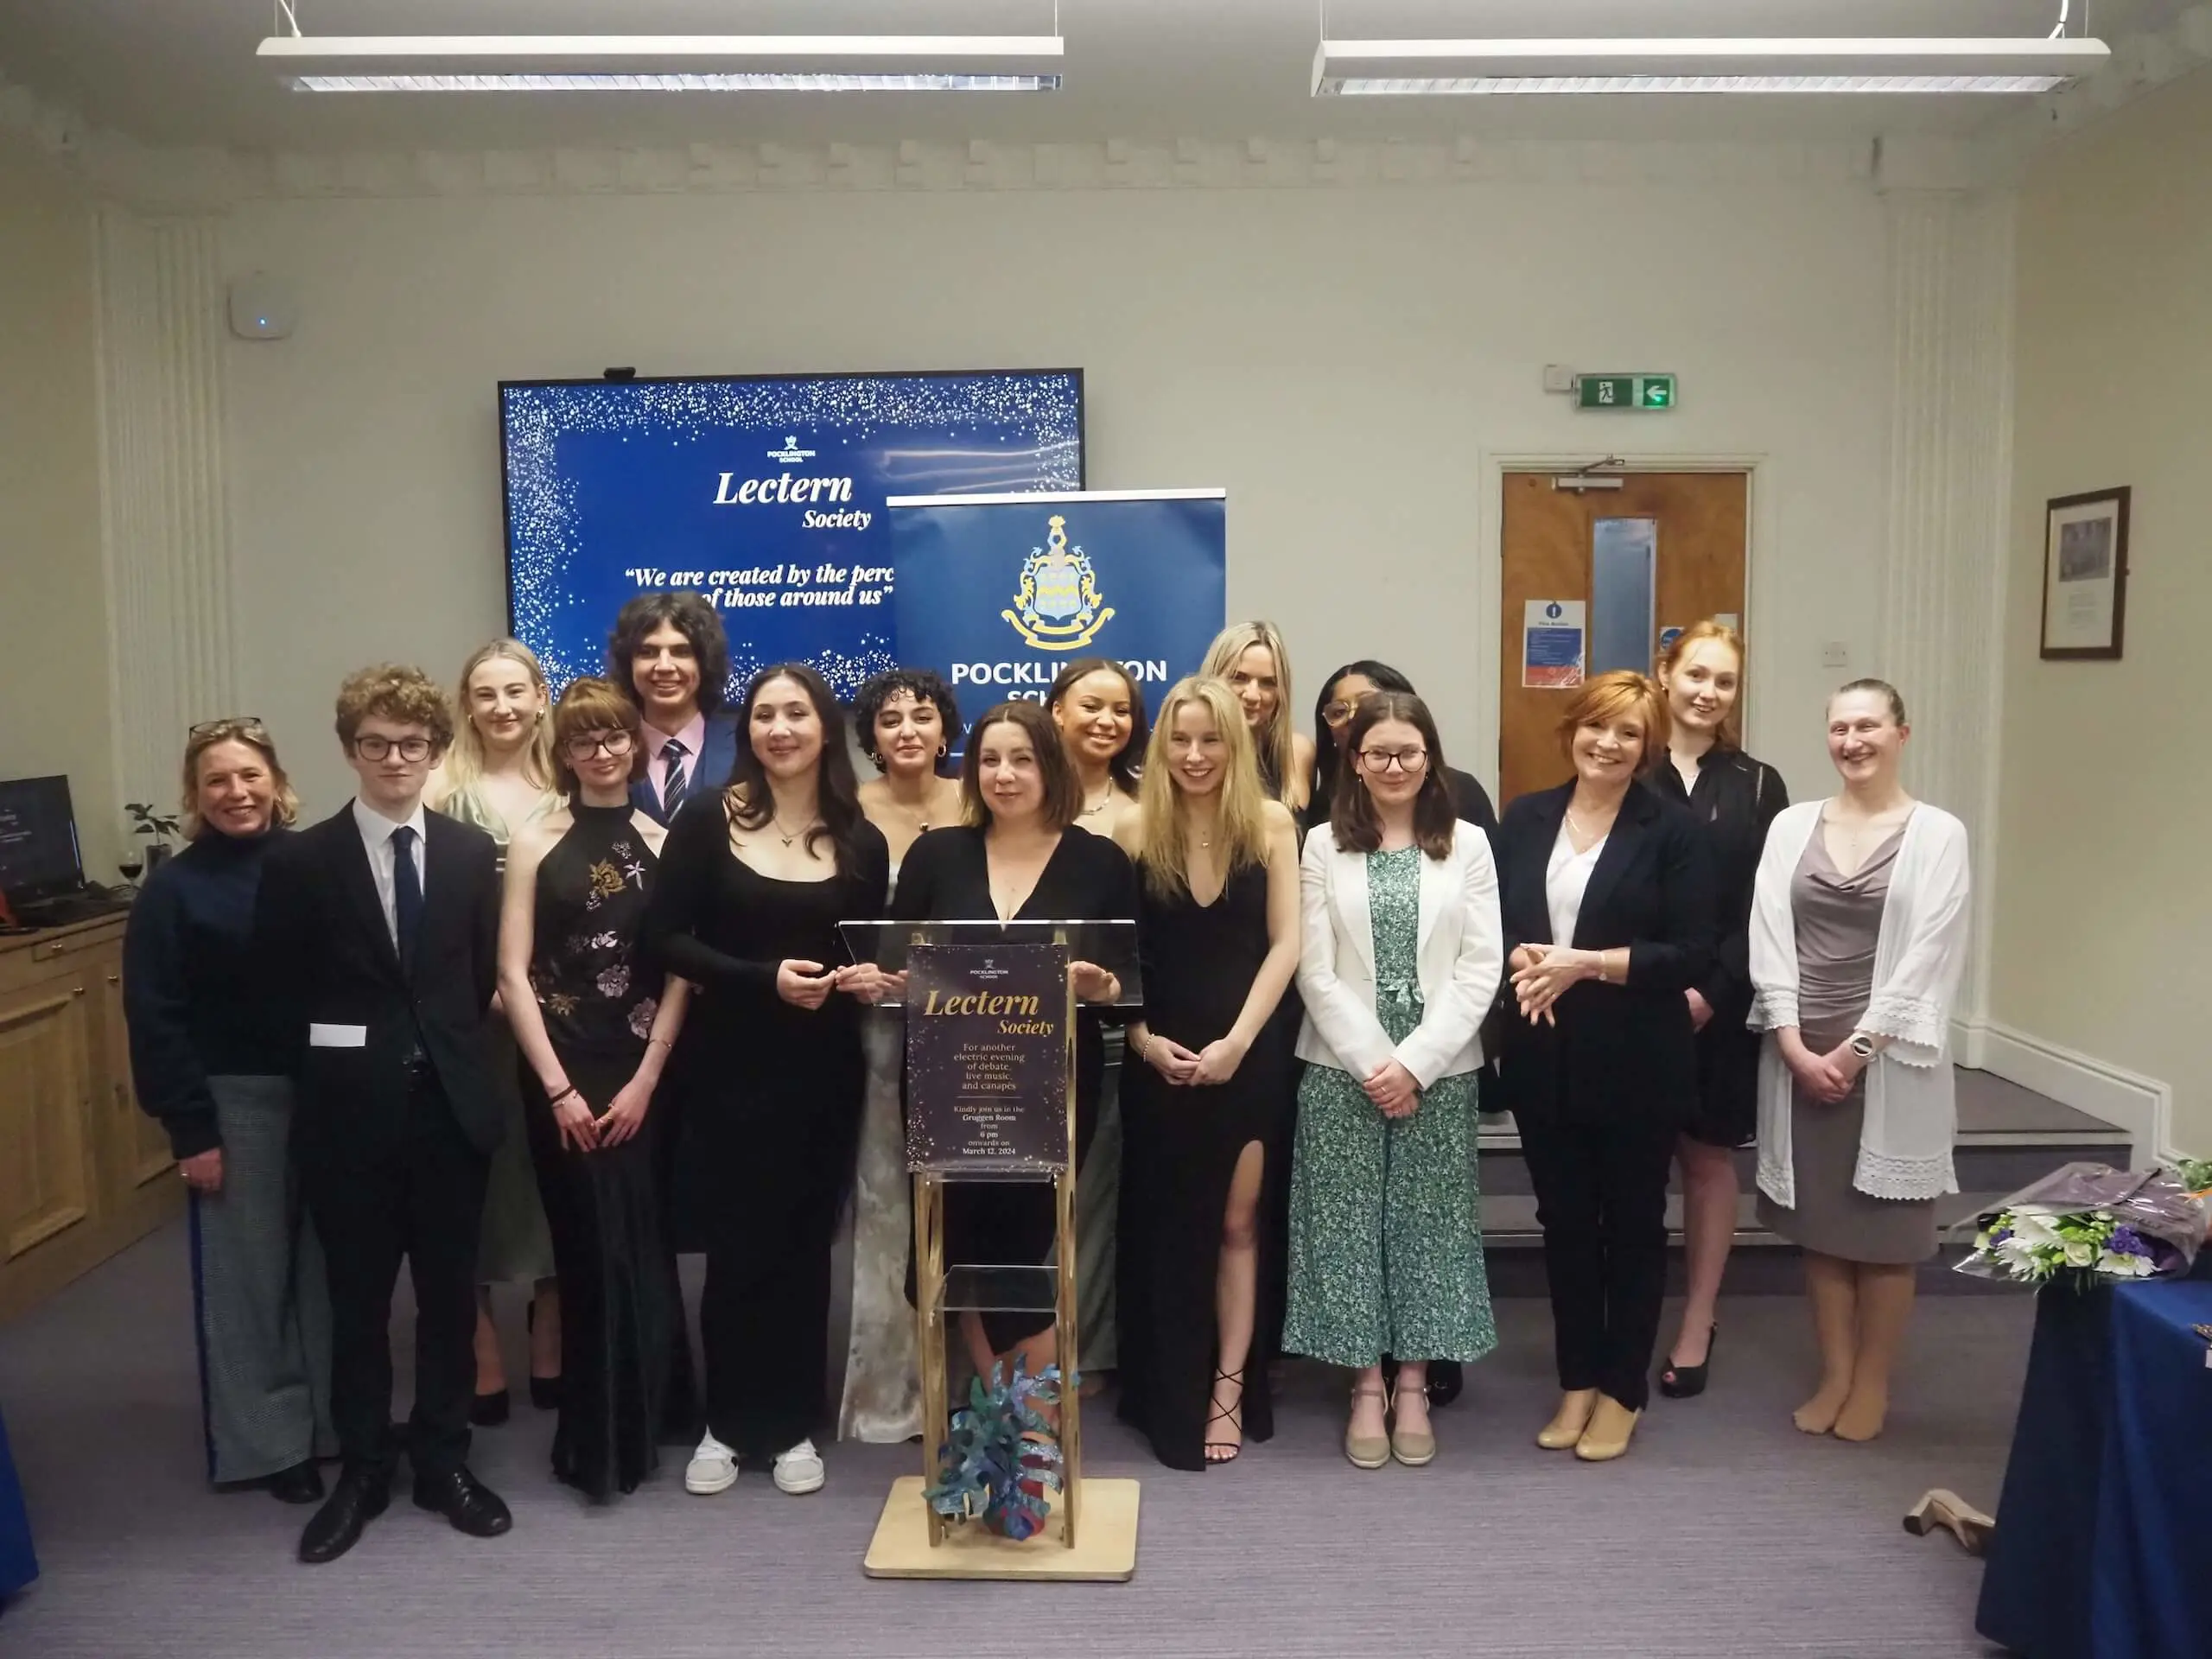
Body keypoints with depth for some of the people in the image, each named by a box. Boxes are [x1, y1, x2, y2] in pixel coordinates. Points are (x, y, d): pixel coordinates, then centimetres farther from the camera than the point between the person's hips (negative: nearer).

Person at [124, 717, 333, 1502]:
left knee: (331, 1260, 10)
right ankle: (271, 1441, 23)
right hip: (236, 1099, -2)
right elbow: (155, 1018, -5)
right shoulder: (174, 887, -3)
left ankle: (343, 1420, 26)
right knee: (249, 1273, 8)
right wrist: (190, 1129, -8)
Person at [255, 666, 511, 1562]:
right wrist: (334, 1074, 0)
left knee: (450, 1292, 11)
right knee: (357, 1298, 10)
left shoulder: (472, 852, 3)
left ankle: (444, 1461, 27)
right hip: (351, 1113, -1)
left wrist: (446, 1053, 2)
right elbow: (282, 993, 0)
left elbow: (484, 975, 7)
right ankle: (361, 1469, 27)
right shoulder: (300, 860, -3)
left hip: (451, 1104, 2)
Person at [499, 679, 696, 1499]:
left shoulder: (665, 845, 3)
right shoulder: (535, 844, 3)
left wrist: (644, 1080, -7)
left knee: (639, 1245, 5)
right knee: (590, 1248, 3)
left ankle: (639, 1423, 24)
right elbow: (514, 975, -3)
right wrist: (558, 1087, -9)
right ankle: (600, 1435, 17)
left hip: (641, 1072, 1)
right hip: (560, 1071, 0)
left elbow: (680, 973, 0)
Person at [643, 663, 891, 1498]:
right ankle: (727, 1423, 23)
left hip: (828, 1069, 2)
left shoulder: (860, 840, 5)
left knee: (806, 1245, 10)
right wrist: (764, 978, -19)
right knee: (739, 1244, 4)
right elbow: (665, 938, -8)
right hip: (736, 1065, -2)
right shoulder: (708, 818, -4)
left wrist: (871, 977, -10)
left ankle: (793, 1424, 24)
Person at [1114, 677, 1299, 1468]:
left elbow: (1284, 945, -5)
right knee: (1164, 1230, 9)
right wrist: (1145, 1041, -11)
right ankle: (1172, 1399, 22)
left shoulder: (1271, 824, -2)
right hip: (1158, 1062, 1)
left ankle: (1229, 1390, 18)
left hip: (1248, 1058, 0)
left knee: (1236, 1225, 6)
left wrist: (1234, 1041, -12)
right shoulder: (1135, 831, -1)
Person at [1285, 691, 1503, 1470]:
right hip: (1342, 1069, 0)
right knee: (1349, 1225, 4)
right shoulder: (1323, 845, 2)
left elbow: (1480, 968, -3)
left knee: (1428, 1224, 6)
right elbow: (1315, 972, -3)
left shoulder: (1468, 844, 3)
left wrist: (1415, 1062, -11)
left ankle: (1412, 1387, 20)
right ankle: (1366, 1388, 18)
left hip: (1439, 1070, 0)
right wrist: (1371, 1062, -11)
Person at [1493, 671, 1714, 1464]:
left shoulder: (1671, 830, -6)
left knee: (1632, 1223, 11)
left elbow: (1690, 954, -11)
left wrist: (1586, 965, -20)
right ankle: (1577, 1381, 29)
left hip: (1637, 1062, -3)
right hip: (1543, 1058, 3)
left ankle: (1623, 1390, 25)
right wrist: (1523, 963, -15)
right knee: (1564, 1220, 13)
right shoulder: (1525, 819, 5)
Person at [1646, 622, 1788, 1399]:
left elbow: (1765, 909, -1)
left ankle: (1697, 1324, 22)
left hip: (1718, 1002, 1)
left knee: (1708, 1158, 10)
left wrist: (1712, 989, -12)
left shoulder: (1757, 786, 4)